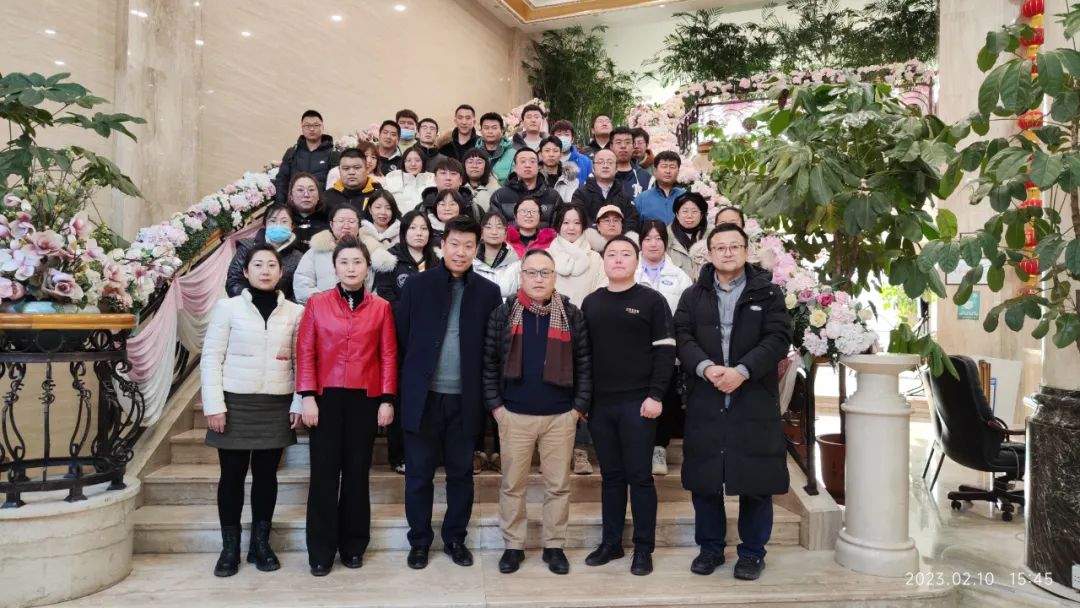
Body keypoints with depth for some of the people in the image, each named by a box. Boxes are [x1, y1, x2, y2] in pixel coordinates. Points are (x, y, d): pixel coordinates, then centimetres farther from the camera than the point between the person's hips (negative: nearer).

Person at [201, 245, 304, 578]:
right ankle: (230, 548, 18)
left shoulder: (295, 312, 5)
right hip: (236, 403, -1)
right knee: (232, 475, 5)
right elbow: (211, 357, -2)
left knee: (266, 475, 8)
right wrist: (214, 405, -8)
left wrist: (299, 403, -1)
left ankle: (261, 543, 22)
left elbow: (301, 361, 6)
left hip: (276, 405, 1)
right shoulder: (228, 307, 0)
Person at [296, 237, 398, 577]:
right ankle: (321, 551, 13)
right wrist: (307, 397, -8)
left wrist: (387, 400, -4)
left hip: (365, 398, 1)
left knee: (357, 471, 8)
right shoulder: (316, 304, 3)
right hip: (326, 397, 0)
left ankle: (353, 546, 21)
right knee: (324, 471, 3)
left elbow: (389, 356, 2)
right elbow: (305, 352, 0)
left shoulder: (381, 307, 3)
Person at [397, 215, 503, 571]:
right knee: (419, 472, 9)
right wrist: (412, 378, 0)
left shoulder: (488, 291, 2)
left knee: (461, 472, 12)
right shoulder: (417, 285, 0)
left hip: (465, 398, 1)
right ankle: (419, 541, 24)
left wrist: (487, 393, -1)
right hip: (423, 395, -1)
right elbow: (403, 338, 3)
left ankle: (455, 538, 28)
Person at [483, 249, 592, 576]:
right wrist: (494, 404, -4)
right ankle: (513, 545, 24)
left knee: (558, 485, 9)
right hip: (514, 415, 0)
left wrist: (580, 405, -4)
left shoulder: (572, 315, 2)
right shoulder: (503, 313, 1)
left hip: (560, 416, 0)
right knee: (512, 484, 9)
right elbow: (489, 361, 2)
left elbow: (584, 363, 2)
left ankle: (554, 545, 24)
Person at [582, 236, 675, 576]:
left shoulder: (652, 301, -1)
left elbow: (665, 351, -5)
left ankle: (644, 548, 13)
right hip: (600, 403, 4)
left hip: (638, 402, -4)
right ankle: (611, 542, 22)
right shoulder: (591, 303, 11)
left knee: (640, 476, 2)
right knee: (610, 475, 12)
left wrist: (656, 395, -13)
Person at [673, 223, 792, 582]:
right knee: (704, 480, 8)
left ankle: (752, 553, 21)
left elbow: (778, 338, -7)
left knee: (756, 482, 5)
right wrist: (706, 367, -19)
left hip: (755, 402, -2)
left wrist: (742, 370, -19)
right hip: (705, 402, 2)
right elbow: (682, 337, 0)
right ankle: (710, 548, 25)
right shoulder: (693, 296, 10)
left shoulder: (768, 292, 3)